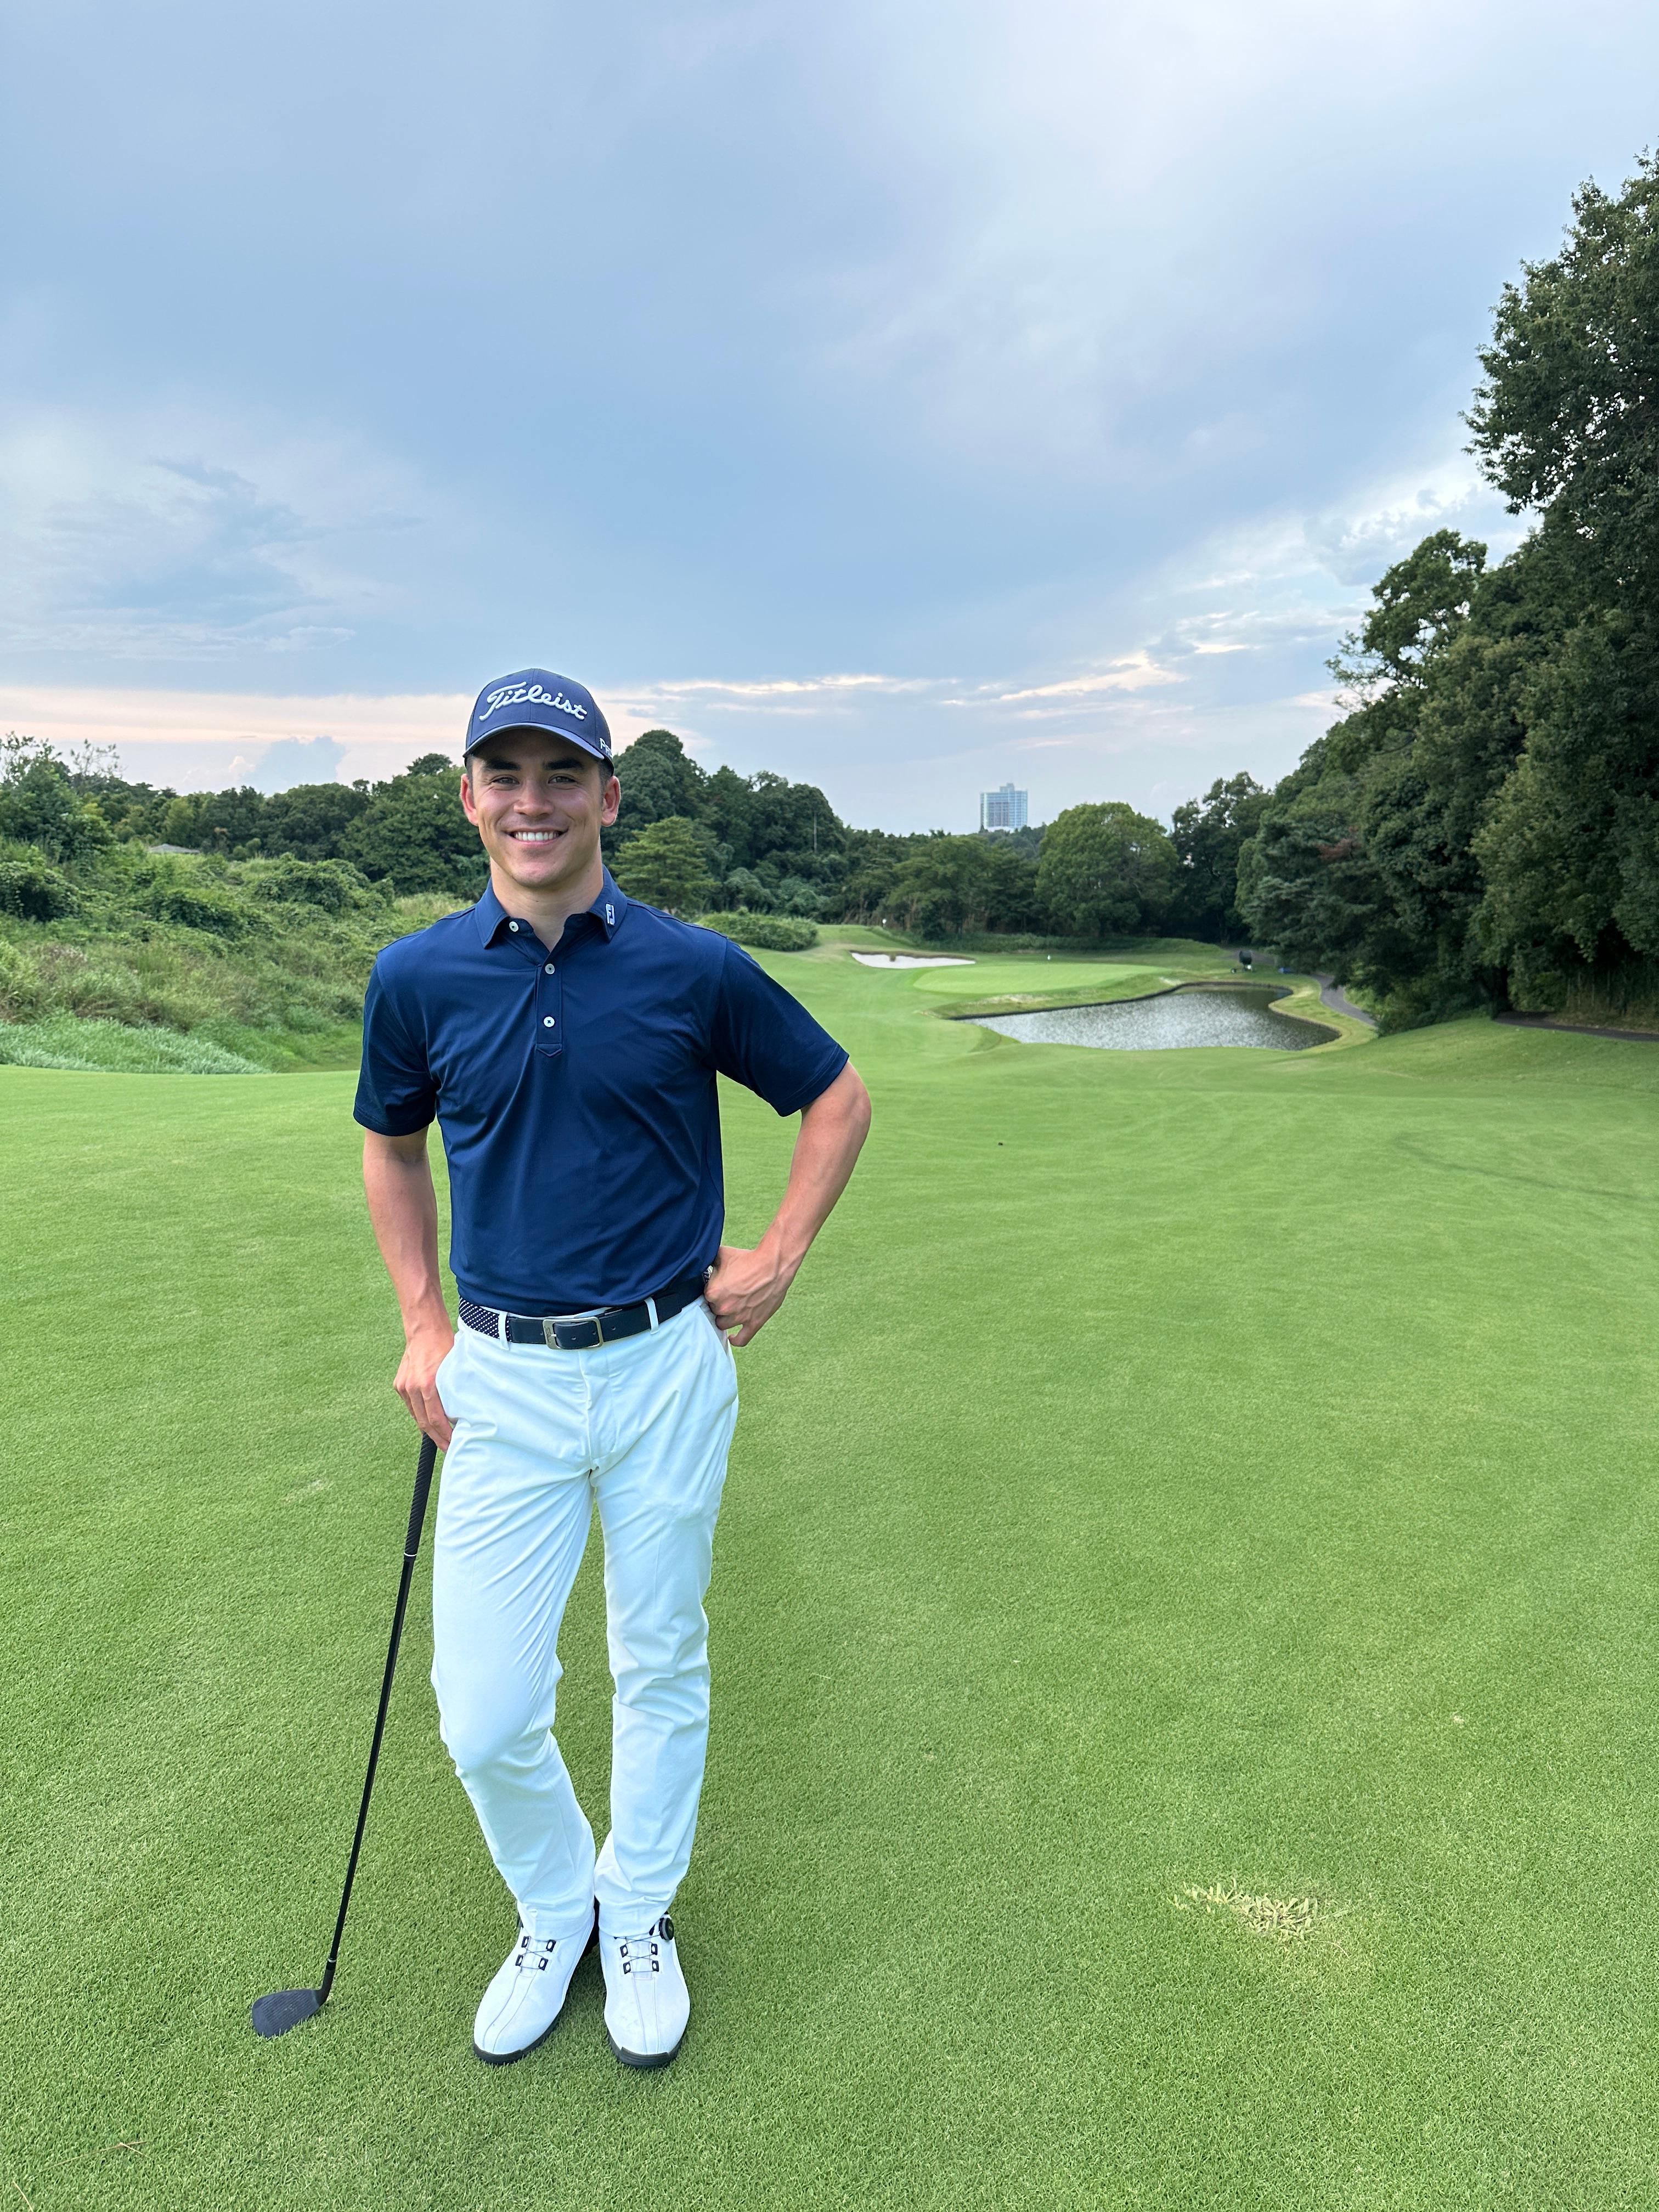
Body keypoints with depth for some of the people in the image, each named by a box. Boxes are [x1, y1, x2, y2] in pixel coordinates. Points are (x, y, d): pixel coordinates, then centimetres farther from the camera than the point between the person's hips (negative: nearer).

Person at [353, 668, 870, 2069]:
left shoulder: (695, 969, -7)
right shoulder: (417, 979, -2)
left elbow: (838, 1097, 6)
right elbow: (392, 1147, 14)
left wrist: (781, 1258, 0)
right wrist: (424, 1326, 8)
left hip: (668, 1363, 0)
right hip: (504, 1378, 1)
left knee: (661, 1668, 16)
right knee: (484, 1718, 4)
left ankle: (639, 1914, 42)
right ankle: (553, 1910, 36)